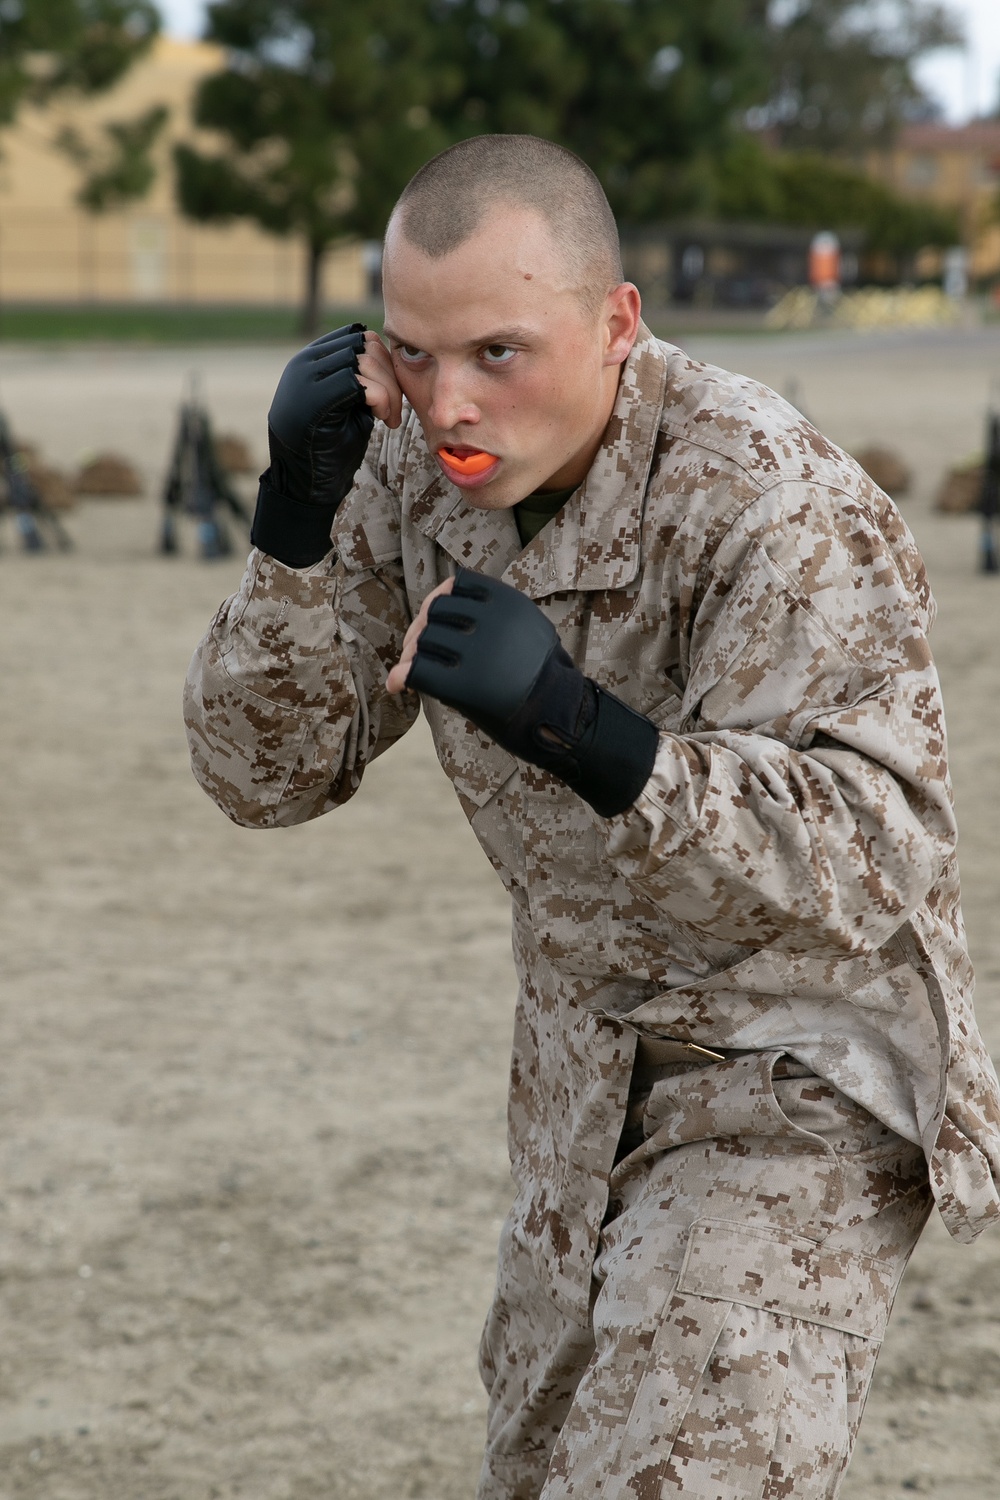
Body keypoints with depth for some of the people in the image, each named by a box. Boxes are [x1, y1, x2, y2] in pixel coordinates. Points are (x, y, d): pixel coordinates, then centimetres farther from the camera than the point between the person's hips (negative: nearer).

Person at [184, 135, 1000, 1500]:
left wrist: (573, 724, -44)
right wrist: (298, 518, -22)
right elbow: (268, 774, -6)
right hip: (586, 1078, 7)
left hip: (796, 1083, -7)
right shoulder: (417, 476, -6)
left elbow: (877, 861, -32)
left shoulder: (774, 508, -25)